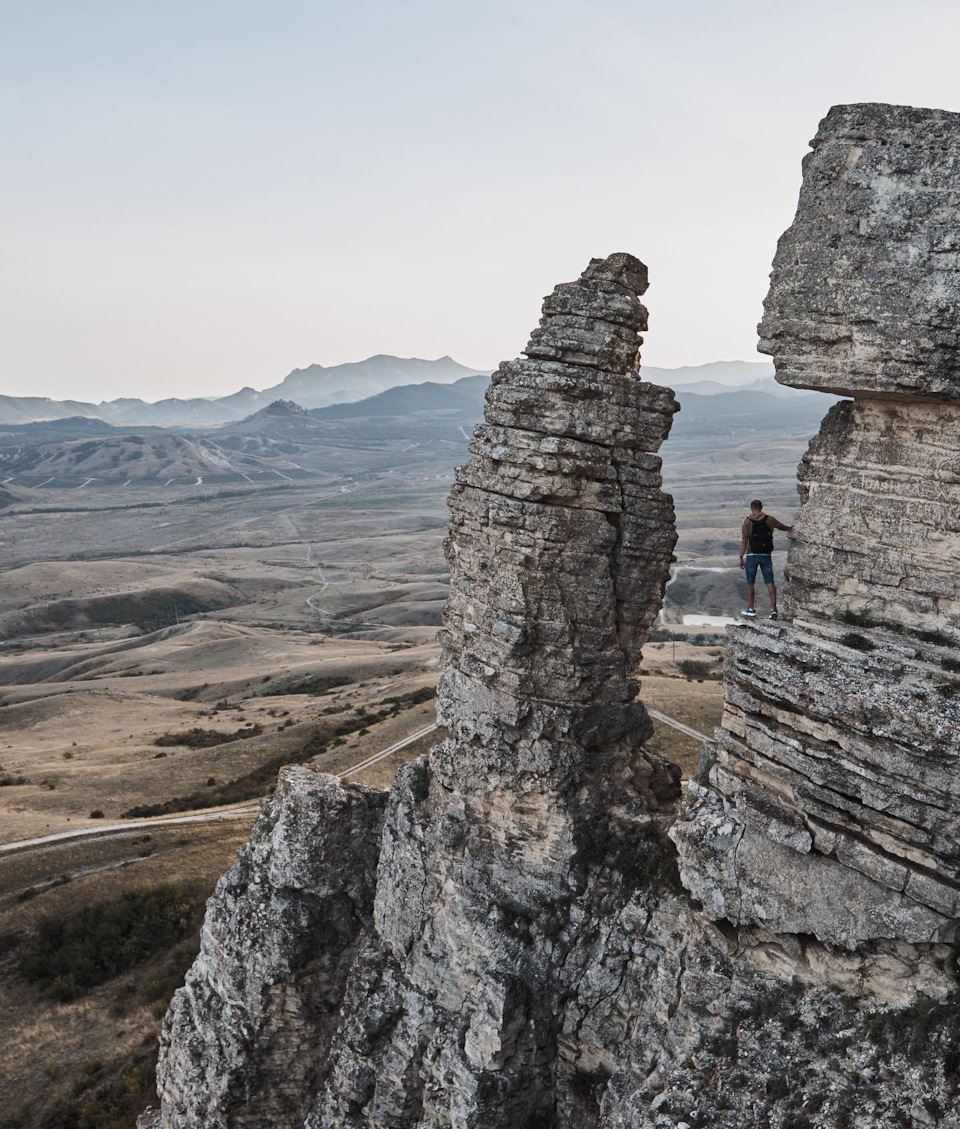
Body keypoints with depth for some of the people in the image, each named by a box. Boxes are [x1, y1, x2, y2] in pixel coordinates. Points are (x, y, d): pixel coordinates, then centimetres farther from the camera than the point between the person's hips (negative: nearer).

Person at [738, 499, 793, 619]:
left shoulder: (747, 521, -5)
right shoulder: (769, 520, 3)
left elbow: (744, 541, -10)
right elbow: (781, 526, 24)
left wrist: (741, 558, -7)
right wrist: (789, 528, 47)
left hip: (752, 555, -2)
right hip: (766, 555, 2)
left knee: (750, 583, 9)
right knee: (770, 582, 3)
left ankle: (750, 608, 14)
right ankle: (774, 609, -6)